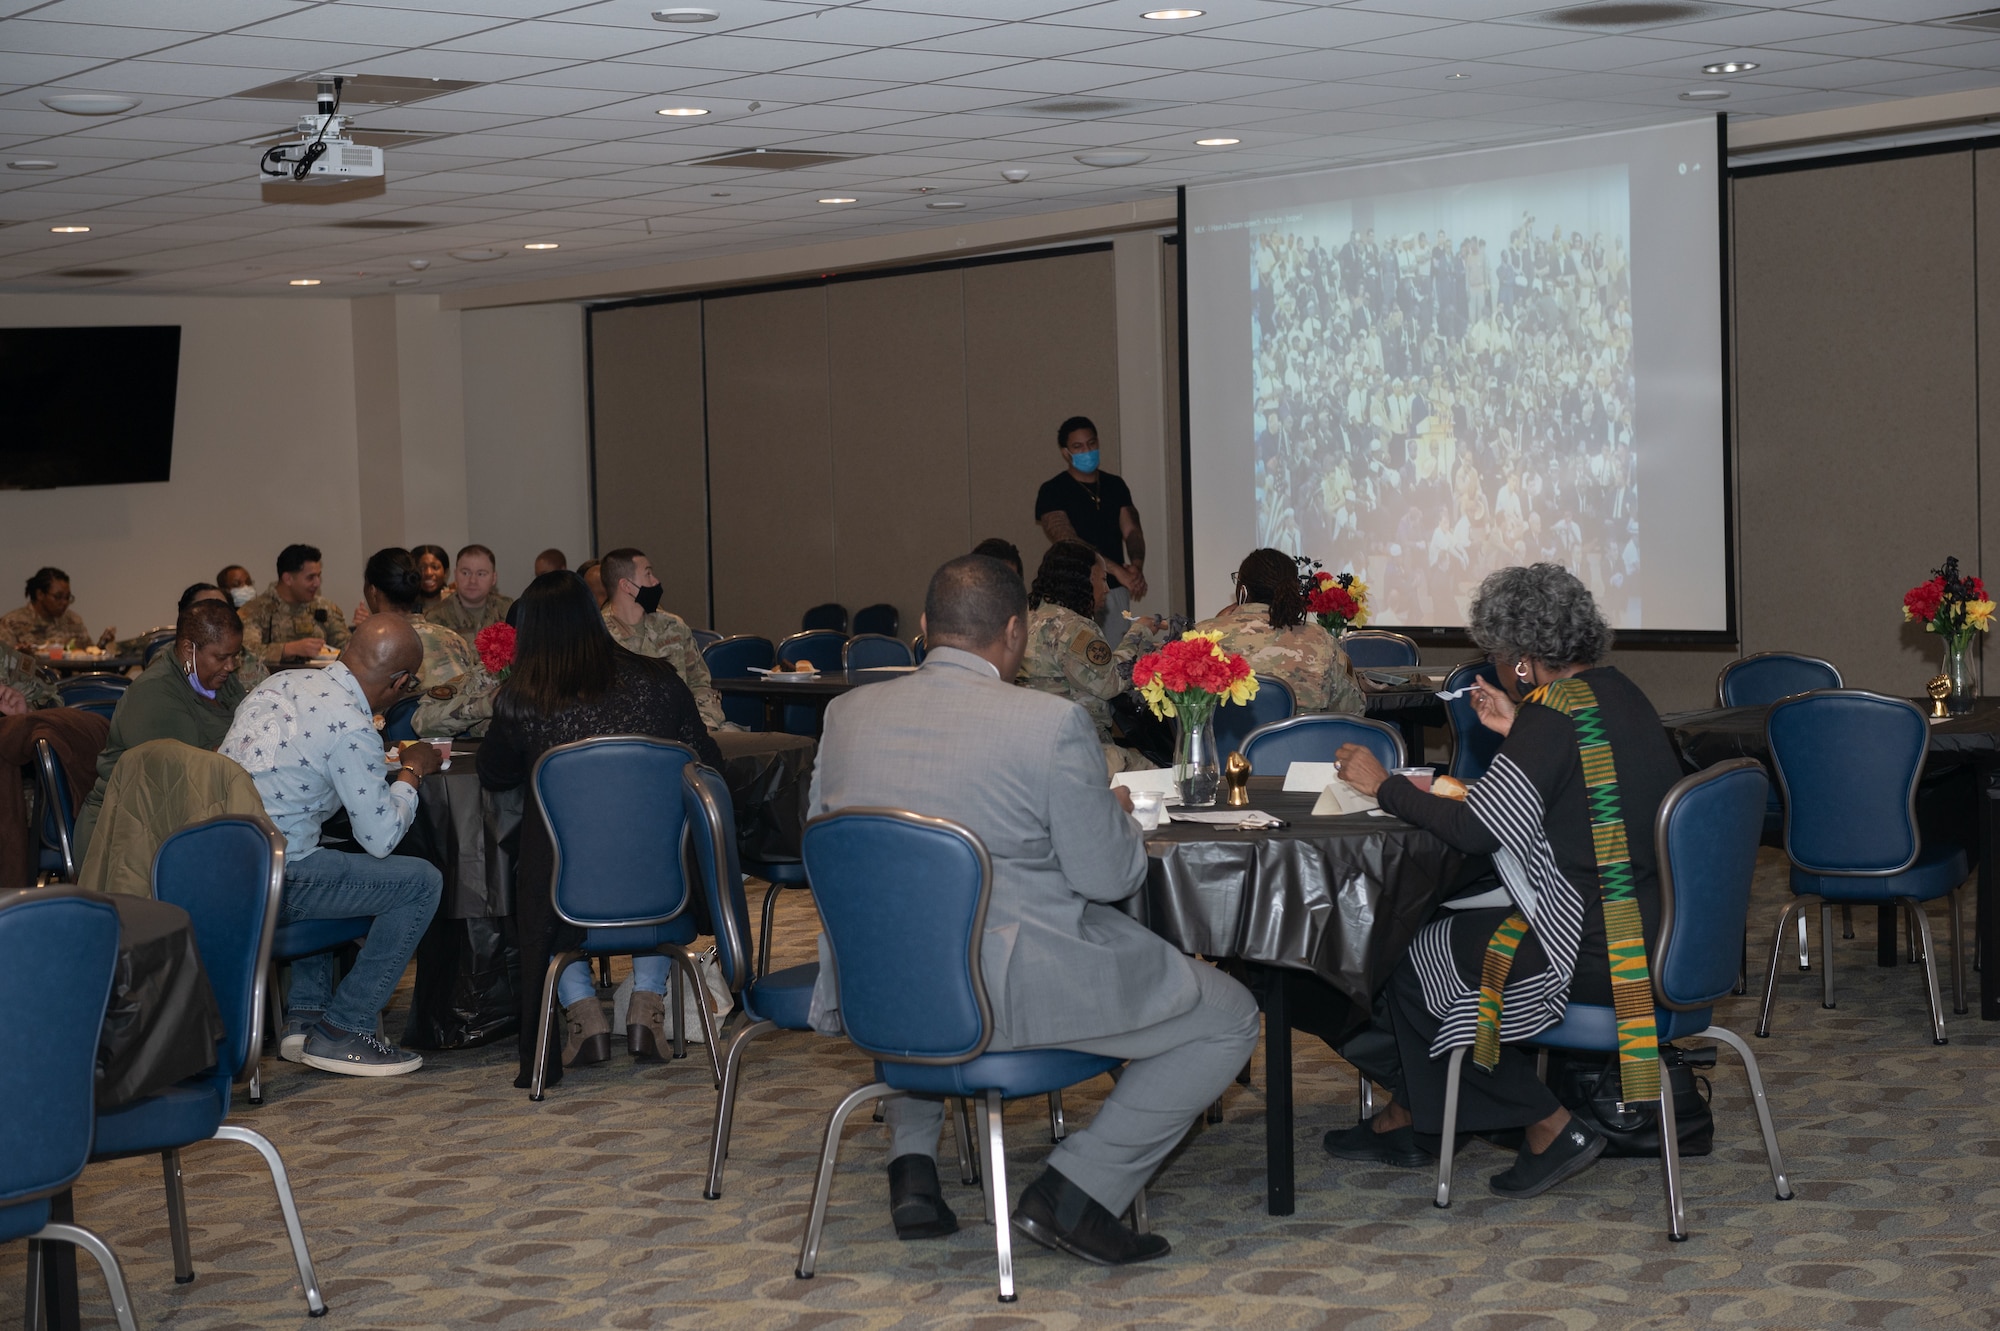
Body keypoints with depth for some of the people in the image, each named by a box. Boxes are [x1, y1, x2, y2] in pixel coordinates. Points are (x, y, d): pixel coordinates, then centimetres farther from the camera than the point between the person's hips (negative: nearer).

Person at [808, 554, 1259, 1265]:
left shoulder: (848, 711, 1)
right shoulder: (1053, 723, -15)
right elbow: (1108, 877, -10)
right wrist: (1117, 812, 13)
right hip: (1011, 993, -6)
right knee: (1228, 1017, 10)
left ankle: (912, 1167, 30)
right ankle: (1076, 1192, 2)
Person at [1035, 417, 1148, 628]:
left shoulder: (1115, 485, 13)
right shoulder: (1053, 491, -4)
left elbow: (1132, 531, 6)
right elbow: (1068, 542, -15)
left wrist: (1137, 566, -17)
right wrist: (1116, 570, -23)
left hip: (1116, 591, 4)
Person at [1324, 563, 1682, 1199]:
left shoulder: (1554, 716, -19)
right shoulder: (1619, 693, 9)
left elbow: (1477, 829, -21)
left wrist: (1384, 785, -8)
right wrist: (1518, 732, 24)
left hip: (1595, 950, -10)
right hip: (1654, 927, 10)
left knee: (1411, 967, 4)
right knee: (1436, 928, 22)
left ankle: (1548, 1127, 9)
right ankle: (1404, 1117, 31)